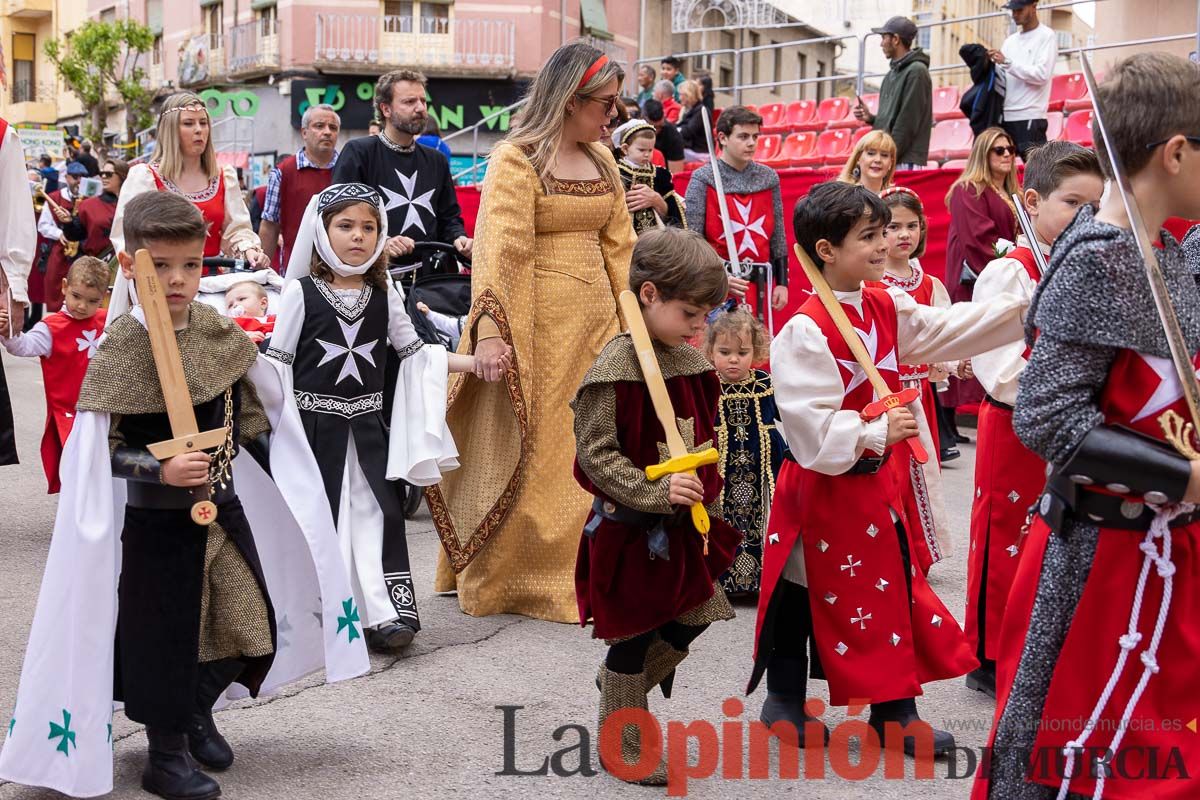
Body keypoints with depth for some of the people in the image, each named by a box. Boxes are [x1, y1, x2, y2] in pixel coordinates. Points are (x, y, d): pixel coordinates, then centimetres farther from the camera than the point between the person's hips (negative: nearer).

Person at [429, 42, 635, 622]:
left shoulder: (600, 159, 12)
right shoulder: (515, 160, -10)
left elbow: (618, 244, 14)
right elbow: (499, 248, -19)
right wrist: (489, 328, -28)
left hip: (595, 319, 7)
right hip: (538, 321, -7)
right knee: (531, 450, 1)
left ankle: (578, 570, 23)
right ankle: (510, 576, 13)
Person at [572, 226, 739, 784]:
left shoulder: (689, 361, 5)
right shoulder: (616, 367, -18)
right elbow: (595, 454, -20)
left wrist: (707, 507, 15)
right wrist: (656, 493, -27)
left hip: (683, 526, 7)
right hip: (630, 528, -7)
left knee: (691, 618, 13)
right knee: (632, 638, 5)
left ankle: (621, 687, 38)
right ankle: (620, 750, 23)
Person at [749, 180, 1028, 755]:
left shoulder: (888, 309, 4)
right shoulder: (805, 330, -22)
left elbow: (953, 329, 2)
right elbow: (809, 422, -26)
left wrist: (1028, 308, -5)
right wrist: (876, 432, -32)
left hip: (873, 481, 8)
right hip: (822, 485, -8)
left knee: (892, 585, 12)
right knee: (804, 595, 7)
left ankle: (894, 712, 24)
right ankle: (784, 701, 26)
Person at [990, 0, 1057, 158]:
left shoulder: (1046, 36, 0)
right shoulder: (1010, 40, 20)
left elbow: (1042, 74, -12)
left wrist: (1007, 62, -14)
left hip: (1029, 117, -7)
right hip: (1004, 116, 7)